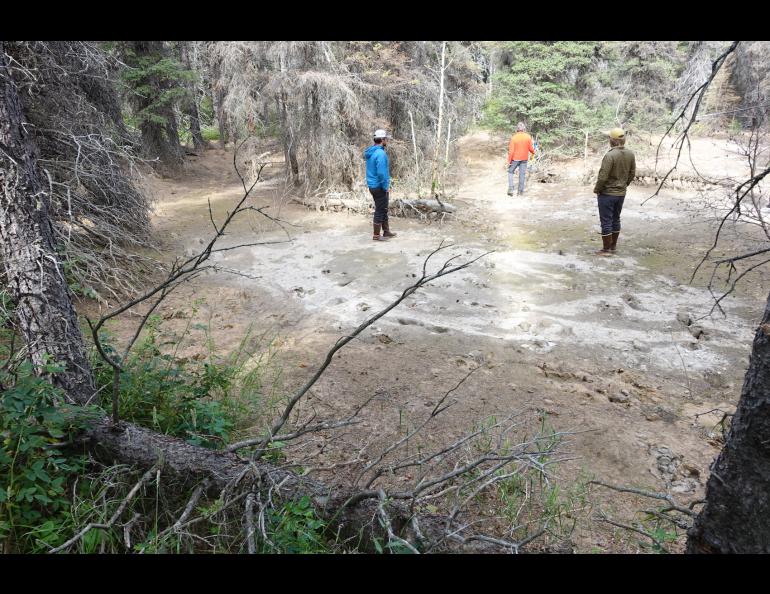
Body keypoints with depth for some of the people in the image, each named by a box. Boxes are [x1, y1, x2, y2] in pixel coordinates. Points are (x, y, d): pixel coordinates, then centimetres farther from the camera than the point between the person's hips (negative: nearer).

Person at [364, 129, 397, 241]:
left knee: (383, 209, 18)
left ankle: (386, 231, 27)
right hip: (379, 187, -9)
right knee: (380, 211, 0)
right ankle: (376, 235, 7)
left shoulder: (370, 152, 10)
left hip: (372, 185, 9)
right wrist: (386, 187, -15)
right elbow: (381, 173, -25)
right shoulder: (380, 153, -20)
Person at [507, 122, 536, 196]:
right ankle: (520, 191, 13)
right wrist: (533, 152, 22)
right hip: (524, 159, 2)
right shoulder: (528, 137, -7)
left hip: (515, 158, -2)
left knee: (510, 172, 15)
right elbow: (531, 148, -1)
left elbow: (511, 150, -14)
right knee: (522, 174, 9)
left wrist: (509, 161, -6)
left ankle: (510, 189, 4)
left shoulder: (514, 137, -14)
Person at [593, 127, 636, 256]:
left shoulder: (610, 155, -22)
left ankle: (606, 249, 7)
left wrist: (597, 190, -7)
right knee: (616, 219, 18)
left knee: (606, 221, 2)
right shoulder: (630, 154, -1)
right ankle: (613, 246, 27)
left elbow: (603, 176, -22)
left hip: (607, 193, -7)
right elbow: (632, 174, 8)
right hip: (621, 193, 7)